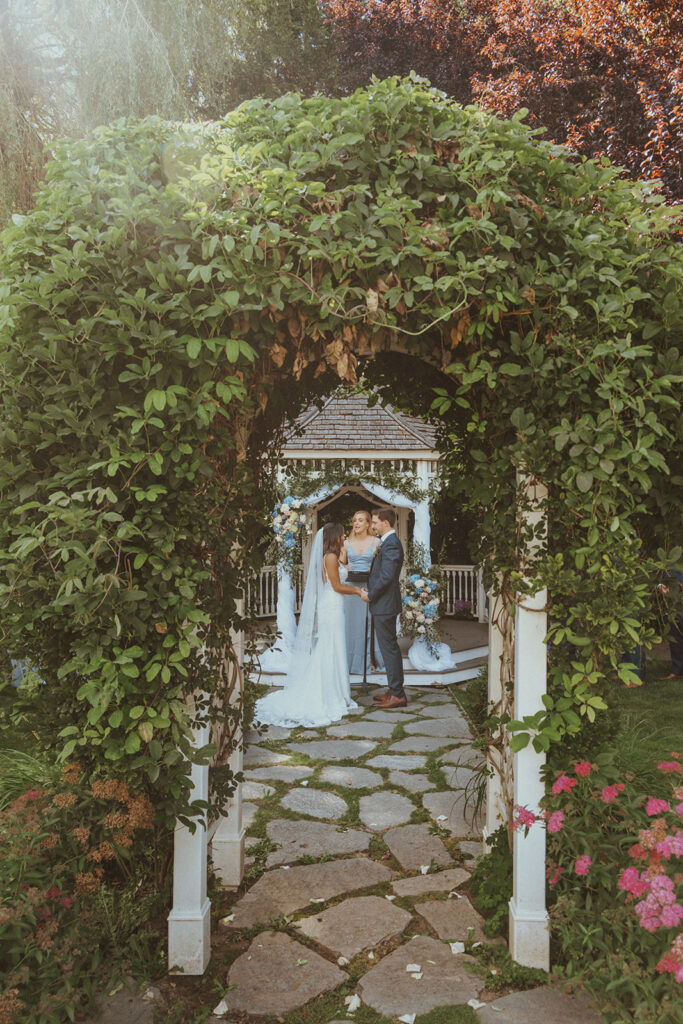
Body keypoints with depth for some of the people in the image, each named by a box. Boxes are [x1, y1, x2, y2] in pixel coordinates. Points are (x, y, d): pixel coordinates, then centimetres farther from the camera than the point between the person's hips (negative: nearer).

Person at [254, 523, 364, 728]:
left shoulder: (326, 557, 13)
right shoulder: (331, 557, -14)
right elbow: (337, 587, -13)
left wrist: (354, 589, 20)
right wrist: (357, 591, 0)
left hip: (325, 608, 9)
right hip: (332, 609, -9)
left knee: (320, 653, 12)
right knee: (331, 654, -2)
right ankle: (331, 698, 5)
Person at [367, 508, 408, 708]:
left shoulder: (391, 545, -18)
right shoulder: (387, 542, 15)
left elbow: (386, 577, -24)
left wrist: (370, 595, -13)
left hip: (385, 605, -10)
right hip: (383, 605, 10)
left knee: (389, 648, -4)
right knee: (389, 648, 15)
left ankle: (397, 695, 3)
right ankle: (394, 690, 24)